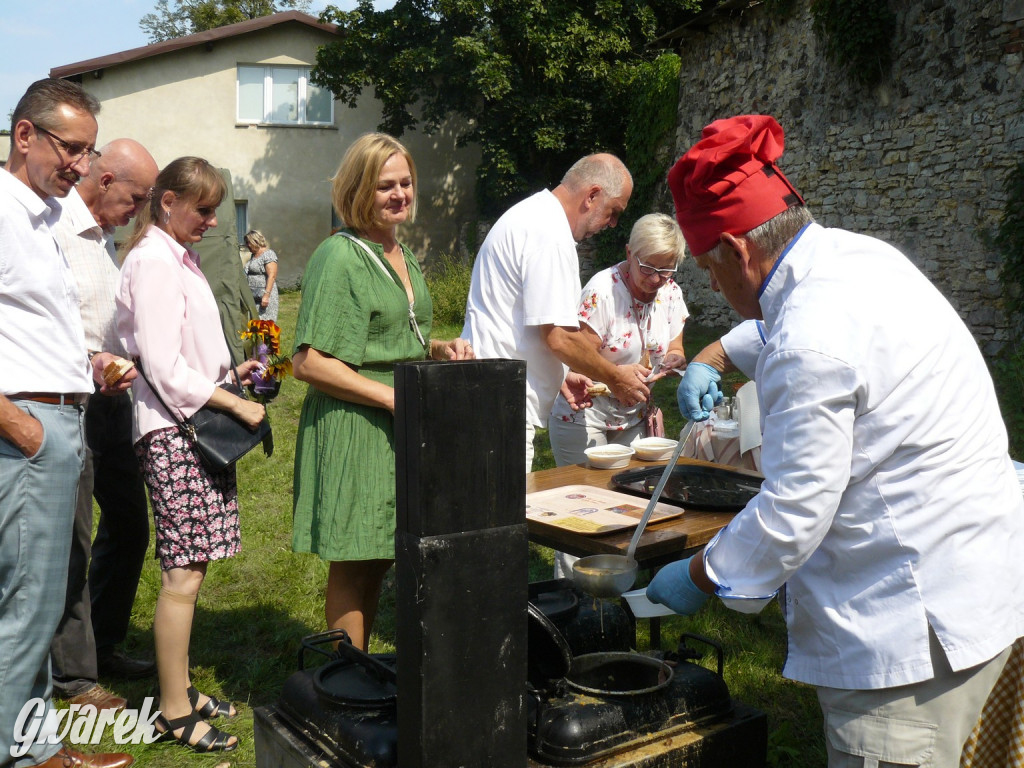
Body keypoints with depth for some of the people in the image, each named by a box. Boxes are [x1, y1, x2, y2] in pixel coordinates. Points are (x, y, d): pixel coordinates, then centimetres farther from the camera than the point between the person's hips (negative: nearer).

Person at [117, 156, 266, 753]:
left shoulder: (177, 258, 19)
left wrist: (230, 373, 12)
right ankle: (175, 714, 5)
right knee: (184, 573, -5)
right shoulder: (154, 263, -11)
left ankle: (180, 689, 24)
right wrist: (237, 404, -11)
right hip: (172, 431, -9)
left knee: (188, 570, 12)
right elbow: (165, 369, -16)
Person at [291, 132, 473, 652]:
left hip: (401, 432, 8)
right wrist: (391, 396, -20)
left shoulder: (403, 257, 16)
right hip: (353, 430, -8)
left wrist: (440, 350, 6)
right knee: (353, 567, 0)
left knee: (376, 561, 15)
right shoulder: (339, 257, -12)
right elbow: (308, 363, -18)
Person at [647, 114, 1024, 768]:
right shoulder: (856, 252, 5)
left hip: (917, 623, -10)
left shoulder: (811, 344, -25)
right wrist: (716, 357, 28)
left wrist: (699, 576, -7)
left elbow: (793, 510, -21)